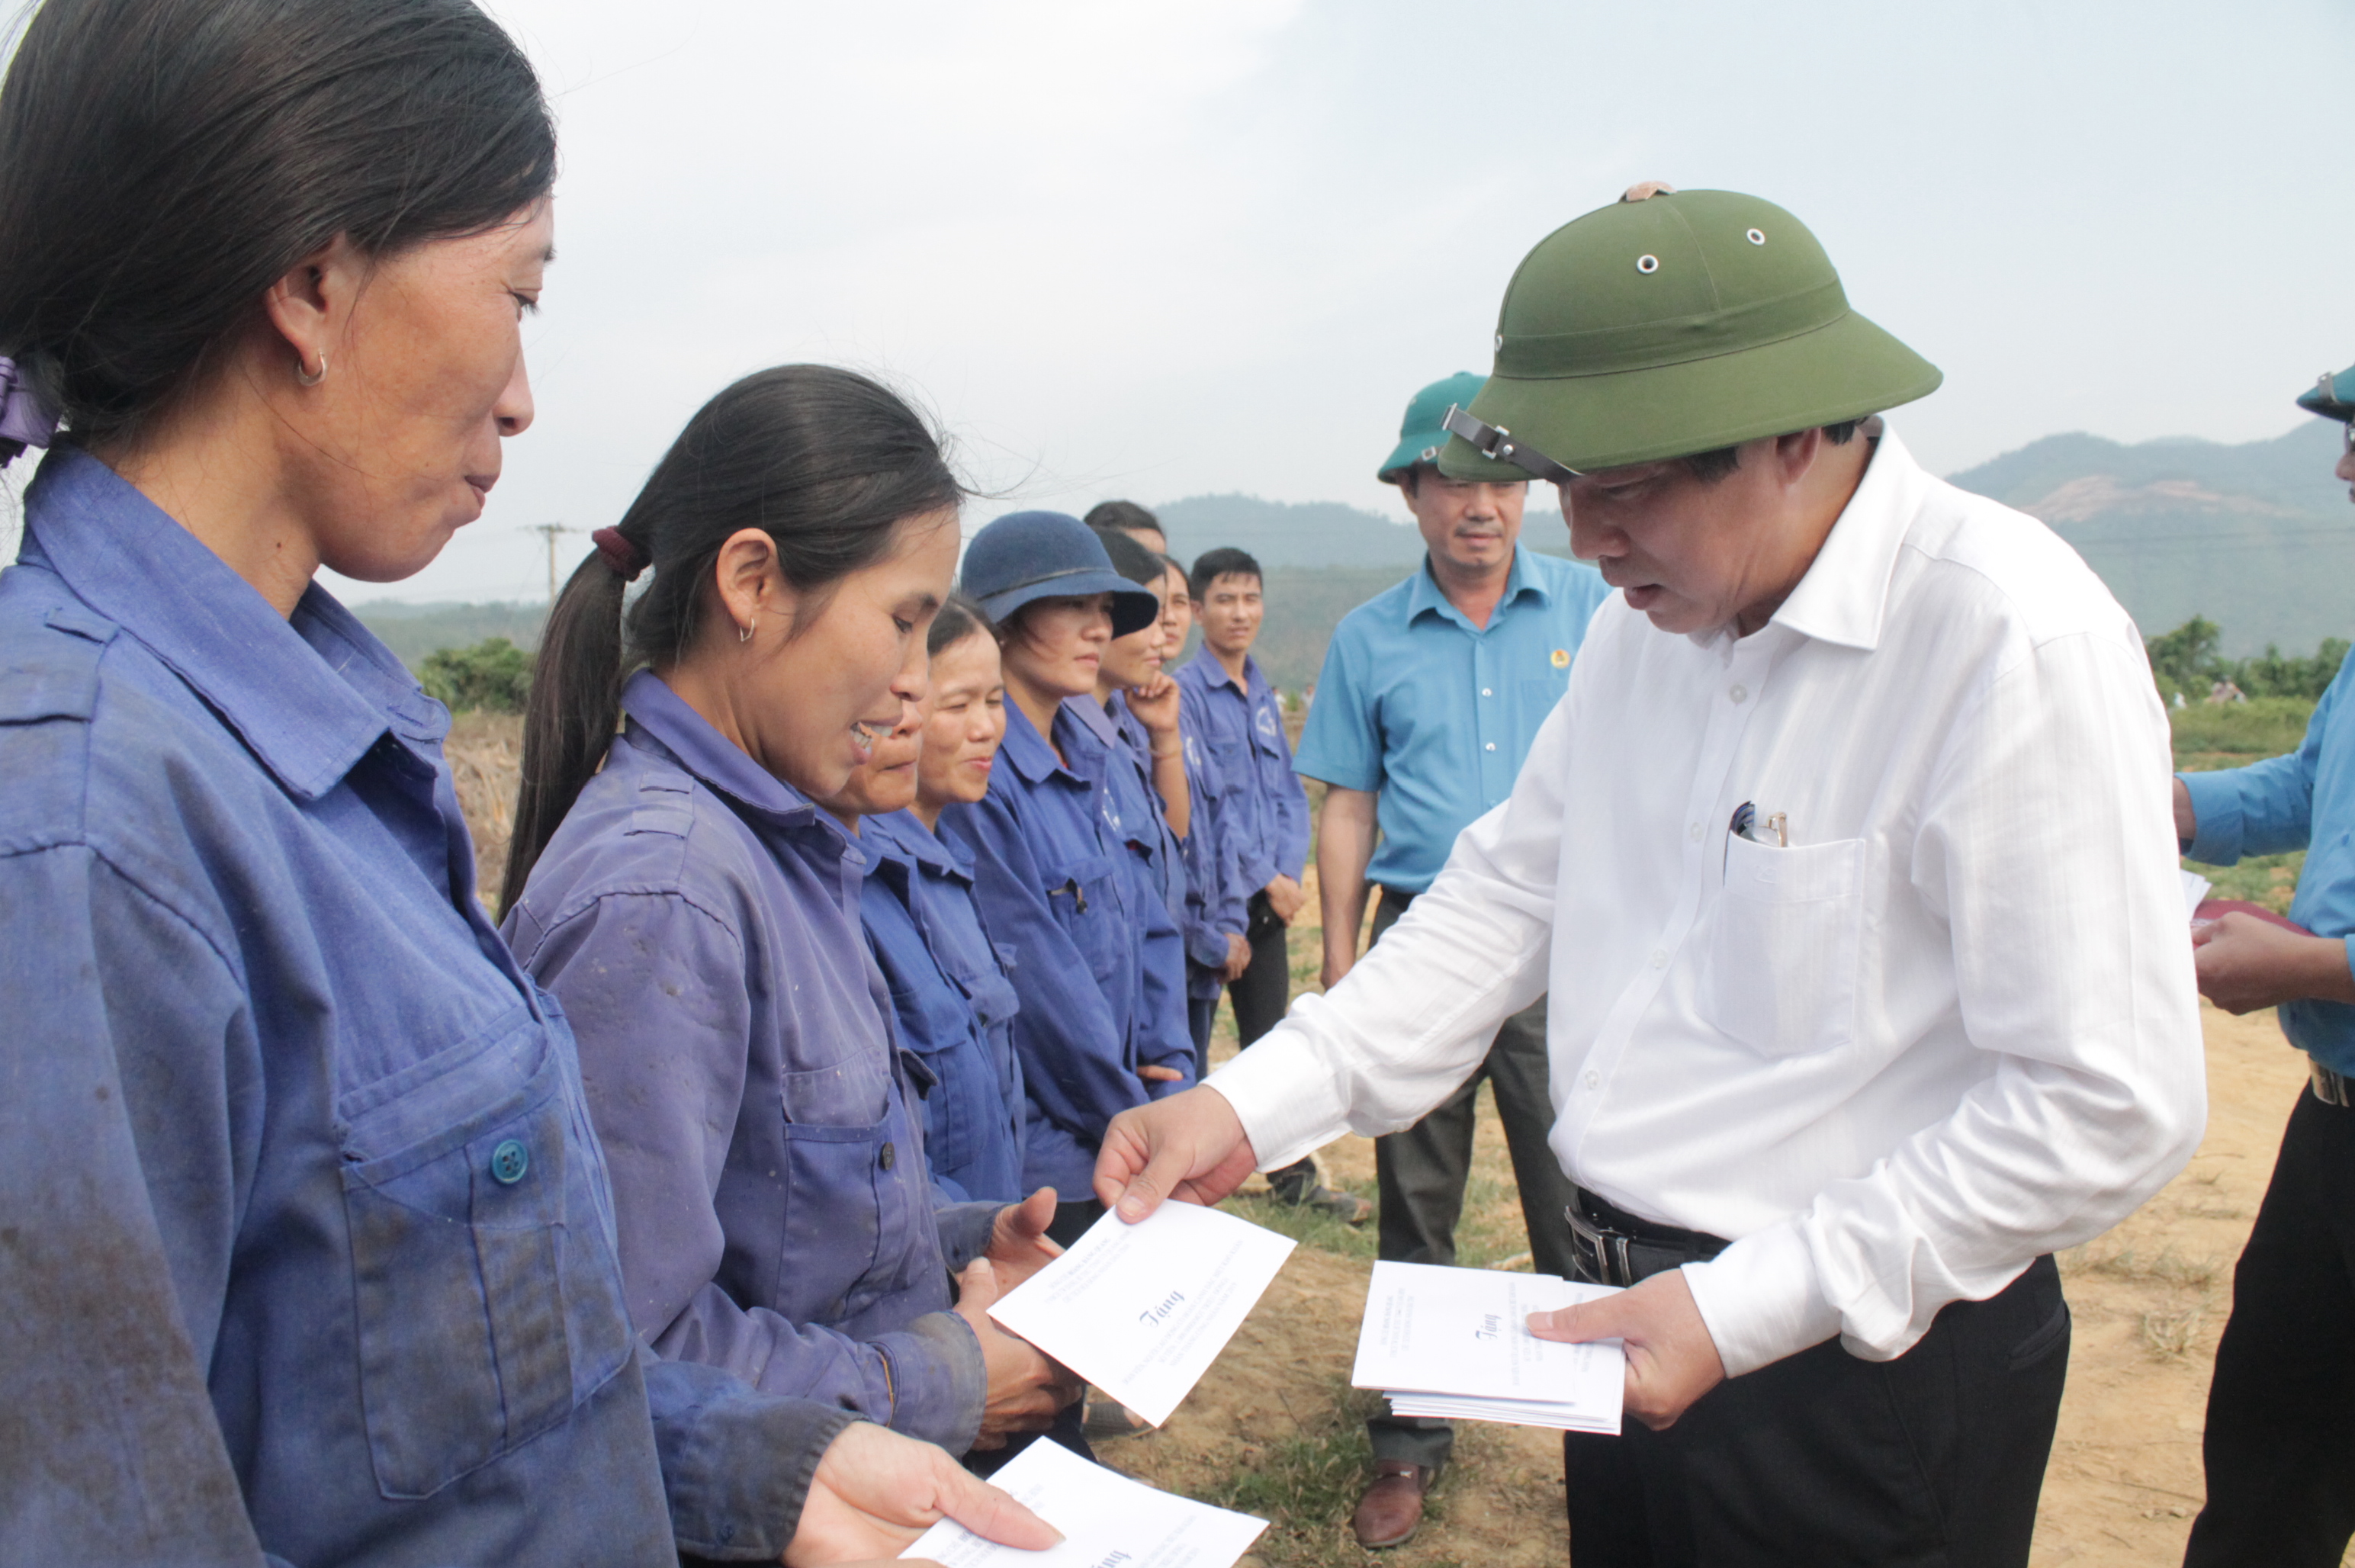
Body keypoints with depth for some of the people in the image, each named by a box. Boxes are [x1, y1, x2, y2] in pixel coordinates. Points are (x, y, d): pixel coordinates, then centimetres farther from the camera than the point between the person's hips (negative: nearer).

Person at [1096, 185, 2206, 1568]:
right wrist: (1255, 1106, -6)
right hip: (1639, 1320, 6)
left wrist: (1749, 1305, -22)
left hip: (1867, 1373, -6)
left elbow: (2111, 1106, -21)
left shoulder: (2016, 641, -20)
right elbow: (1511, 894, 4)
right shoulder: (1644, 619, 2)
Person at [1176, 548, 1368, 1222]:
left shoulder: (1264, 694, 13)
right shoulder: (1185, 691, -8)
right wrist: (1266, 878, -11)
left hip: (1268, 897, 7)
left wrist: (1289, 870, -2)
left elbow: (1289, 793, 13)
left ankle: (1294, 1173, 23)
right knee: (1193, 1042, 2)